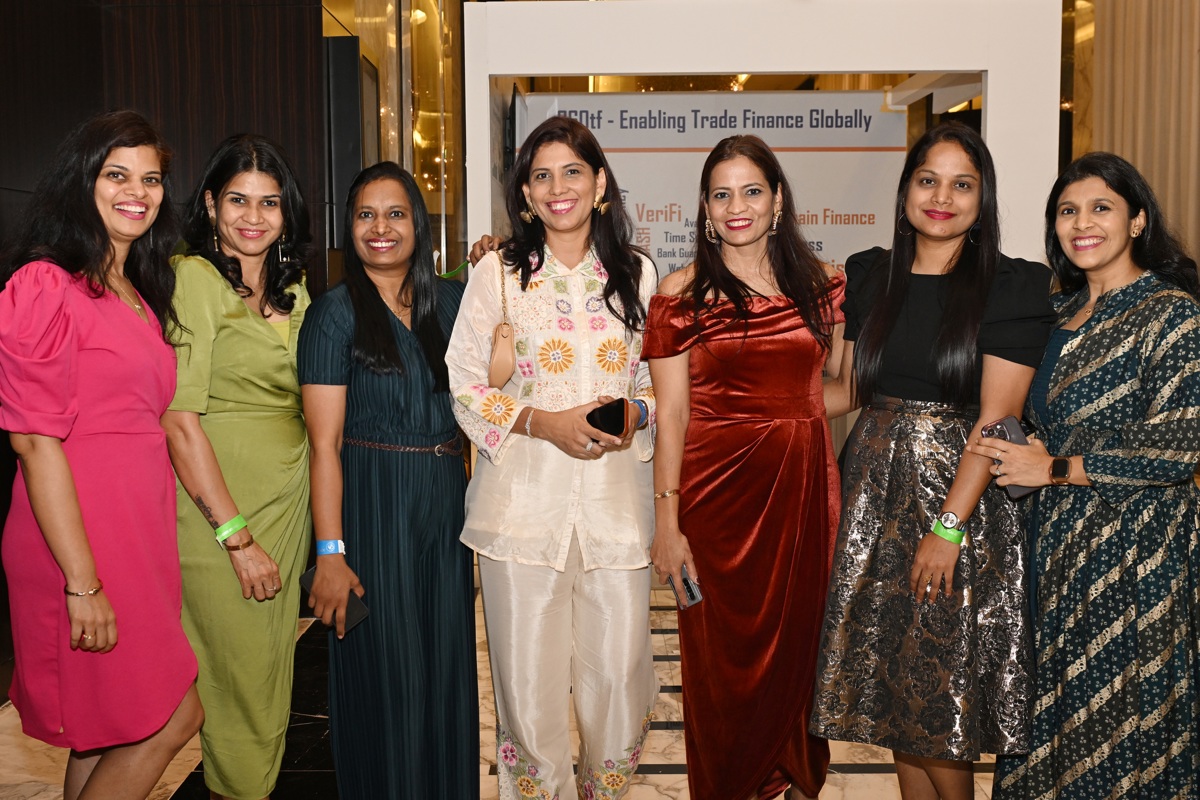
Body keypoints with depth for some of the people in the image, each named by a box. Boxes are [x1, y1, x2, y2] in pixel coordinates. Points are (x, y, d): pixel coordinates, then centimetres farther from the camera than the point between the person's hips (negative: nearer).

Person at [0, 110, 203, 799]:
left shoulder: (140, 294, 17)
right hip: (78, 531, -8)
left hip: (143, 528, 8)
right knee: (174, 717, -2)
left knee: (111, 728, 14)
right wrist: (83, 583, -18)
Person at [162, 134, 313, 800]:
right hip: (216, 507, -6)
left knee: (274, 678, 16)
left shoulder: (293, 289, 11)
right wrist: (238, 537, -18)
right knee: (242, 684, 3)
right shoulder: (192, 278, -11)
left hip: (288, 502, 7)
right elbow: (179, 420, -17)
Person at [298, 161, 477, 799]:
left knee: (445, 666, 14)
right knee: (383, 674, 5)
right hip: (370, 504, -4)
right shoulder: (335, 313, -5)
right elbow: (324, 442, -10)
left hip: (444, 504, 5)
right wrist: (330, 551, -15)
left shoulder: (449, 301, 9)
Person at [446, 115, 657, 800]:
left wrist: (636, 414, -8)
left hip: (617, 495, 2)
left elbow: (662, 378, 14)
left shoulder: (637, 273, 9)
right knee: (529, 679, 4)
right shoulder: (498, 273, 2)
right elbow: (462, 384, 1)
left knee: (619, 673, 6)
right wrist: (544, 423, -12)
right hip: (525, 499, -1)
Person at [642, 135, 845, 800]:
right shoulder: (682, 294, -3)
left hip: (803, 484, 3)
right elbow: (670, 413, -6)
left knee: (798, 642, 12)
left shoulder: (819, 286, 7)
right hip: (717, 486, -3)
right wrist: (667, 520, -10)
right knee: (723, 653, 7)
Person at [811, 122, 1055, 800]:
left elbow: (996, 418, -13)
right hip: (878, 489, 5)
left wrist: (948, 526, -18)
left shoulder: (1013, 286, -7)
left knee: (944, 683, 3)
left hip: (963, 493, -4)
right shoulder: (871, 276, 8)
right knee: (891, 674, 12)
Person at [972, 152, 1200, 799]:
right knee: (1050, 697, 14)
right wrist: (1028, 456, 2)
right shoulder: (1063, 310, 11)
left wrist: (1053, 469, -15)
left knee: (1112, 716, 5)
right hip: (1055, 535, 7)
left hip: (1132, 543, -7)